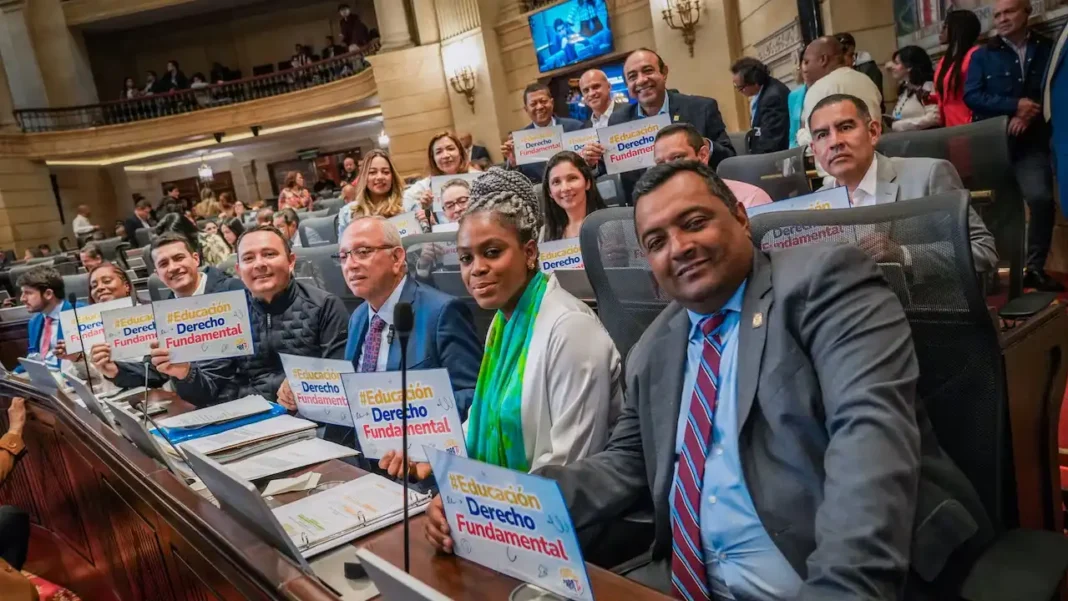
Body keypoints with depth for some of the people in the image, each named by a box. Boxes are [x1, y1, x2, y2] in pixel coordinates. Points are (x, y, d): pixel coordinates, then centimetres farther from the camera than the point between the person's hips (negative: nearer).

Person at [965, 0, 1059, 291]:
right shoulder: (982, 55, 8)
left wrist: (1030, 113, -14)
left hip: (1031, 142, 0)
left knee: (1041, 199, -16)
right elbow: (971, 96, -5)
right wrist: (1015, 106, -15)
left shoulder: (1048, 49, 11)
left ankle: (1035, 268, -2)